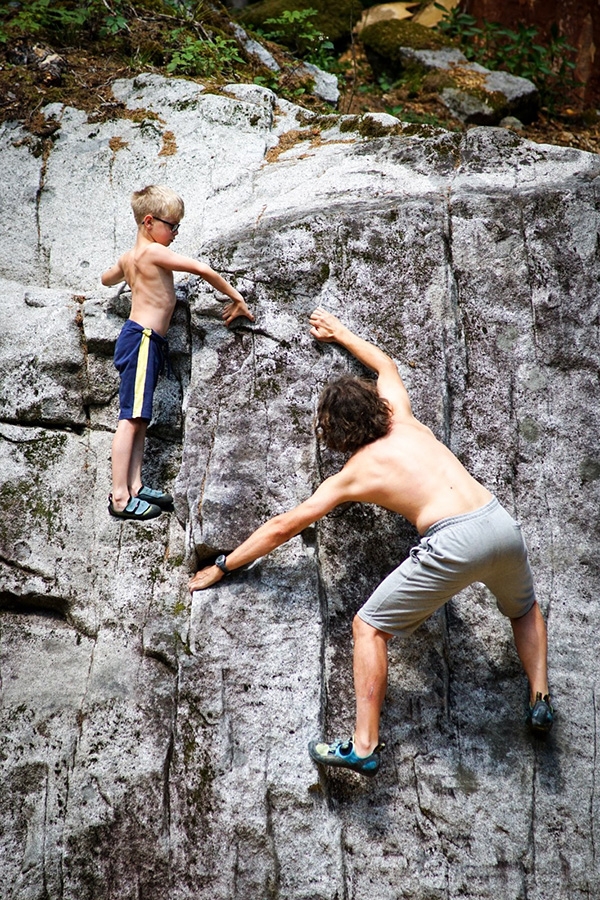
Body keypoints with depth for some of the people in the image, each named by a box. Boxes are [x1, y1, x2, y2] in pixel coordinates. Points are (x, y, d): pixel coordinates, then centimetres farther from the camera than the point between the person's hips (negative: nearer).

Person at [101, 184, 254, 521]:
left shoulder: (129, 257, 14)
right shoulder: (154, 252, -13)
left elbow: (107, 279, 36)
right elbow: (203, 270, -15)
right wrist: (236, 298, -7)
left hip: (146, 340, 10)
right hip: (143, 339, -10)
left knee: (139, 419, 10)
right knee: (132, 419, -11)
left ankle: (135, 486, 11)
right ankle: (120, 498, -12)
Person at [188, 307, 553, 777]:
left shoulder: (352, 475, 11)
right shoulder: (403, 420, 20)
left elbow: (281, 527, 16)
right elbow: (385, 363, 43)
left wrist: (222, 567, 26)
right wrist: (341, 333, 57)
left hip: (453, 543, -6)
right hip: (500, 522, 6)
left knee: (369, 627, 5)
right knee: (525, 609, 36)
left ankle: (365, 746, -4)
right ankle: (541, 699, 23)